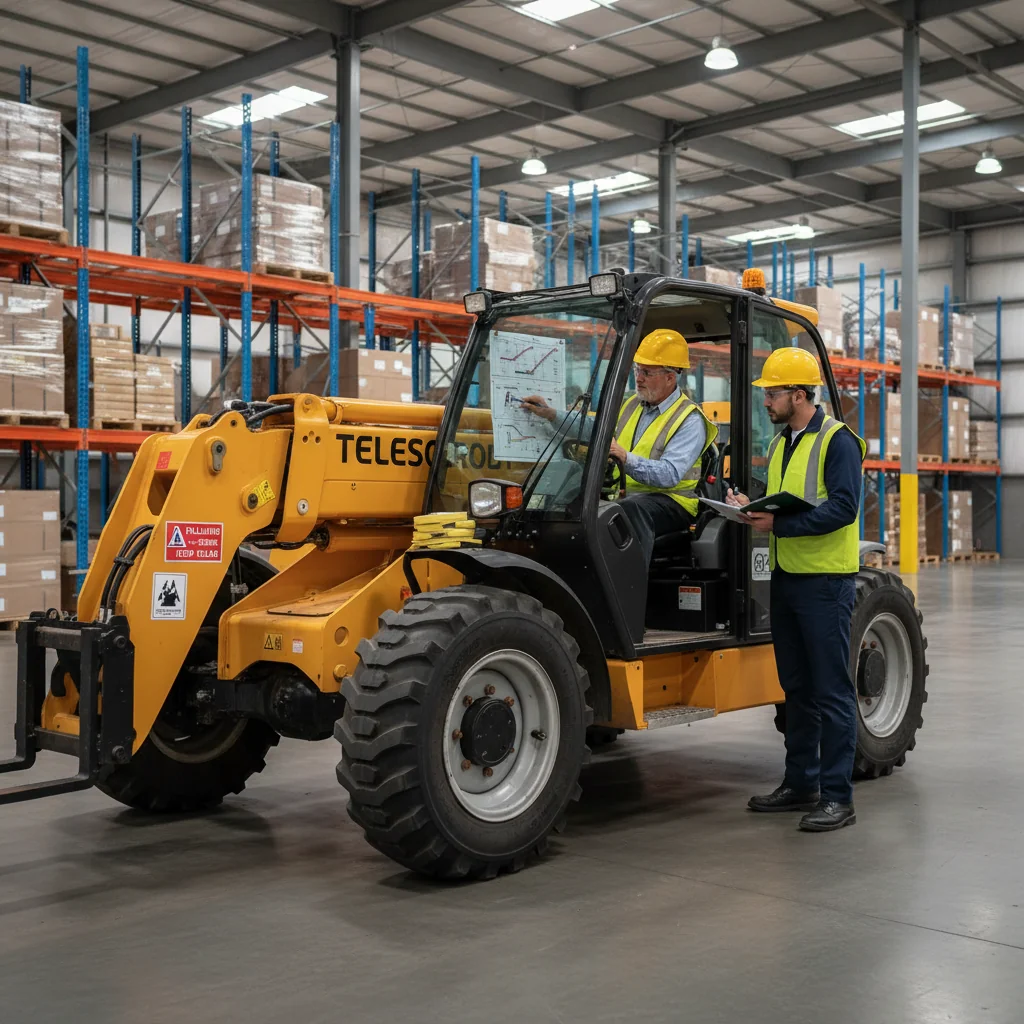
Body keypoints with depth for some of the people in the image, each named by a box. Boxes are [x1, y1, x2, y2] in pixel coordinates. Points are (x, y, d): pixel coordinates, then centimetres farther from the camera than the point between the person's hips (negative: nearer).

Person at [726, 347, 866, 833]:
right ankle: (801, 784, 24)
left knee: (831, 690, -4)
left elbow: (844, 507, -20)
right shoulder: (780, 444, 17)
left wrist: (779, 524, -25)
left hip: (826, 580, -9)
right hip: (785, 575, 9)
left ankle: (837, 797, 1)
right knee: (797, 687, 14)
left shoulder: (837, 440, -10)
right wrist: (752, 507, 3)